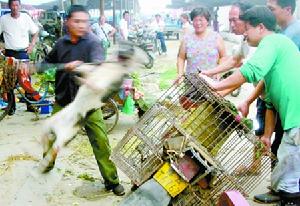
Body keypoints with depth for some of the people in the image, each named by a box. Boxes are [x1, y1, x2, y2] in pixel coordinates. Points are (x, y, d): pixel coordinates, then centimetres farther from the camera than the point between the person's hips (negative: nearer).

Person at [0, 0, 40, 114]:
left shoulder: (26, 17, 1)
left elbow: (35, 33, 12)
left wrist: (32, 45, 1)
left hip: (23, 53, 0)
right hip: (9, 53, 0)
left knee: (26, 78, 1)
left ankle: (30, 104, 9)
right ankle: (11, 106, 12)